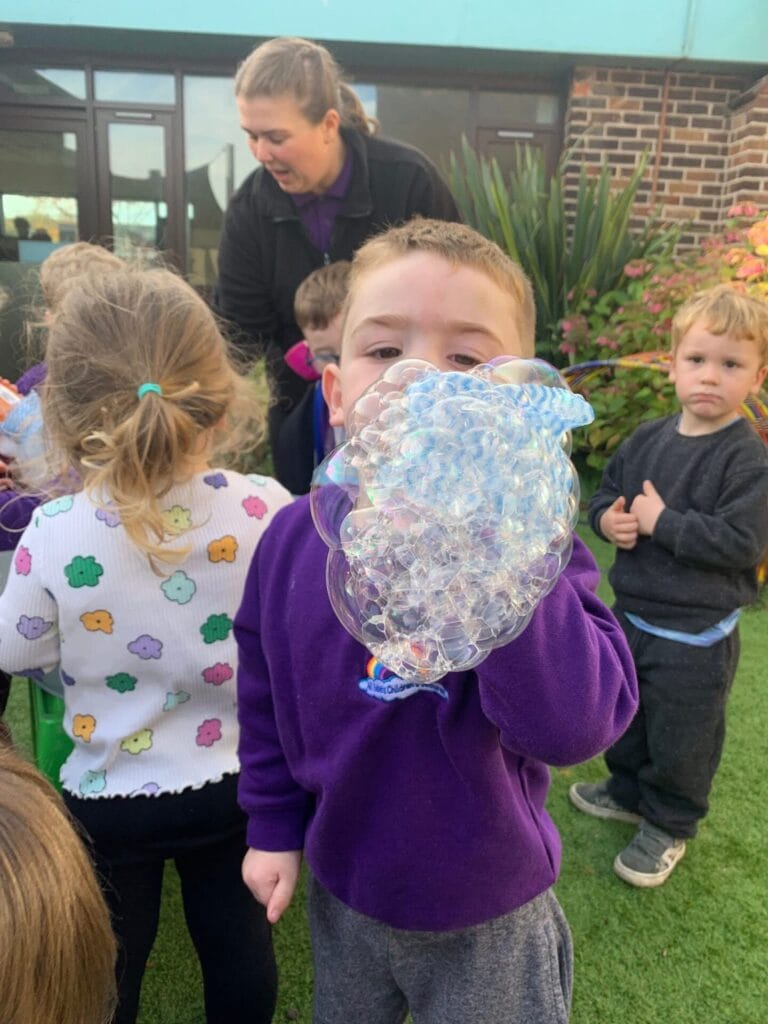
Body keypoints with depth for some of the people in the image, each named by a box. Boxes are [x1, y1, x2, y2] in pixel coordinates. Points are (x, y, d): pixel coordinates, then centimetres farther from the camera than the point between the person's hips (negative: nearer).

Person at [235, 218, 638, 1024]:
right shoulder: (293, 539, -15)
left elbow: (575, 725, -40)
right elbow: (265, 692, 0)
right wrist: (273, 826, 5)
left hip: (488, 922, -3)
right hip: (340, 890, 4)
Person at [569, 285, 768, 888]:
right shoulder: (647, 439, 0)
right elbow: (606, 494, 10)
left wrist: (661, 521, -25)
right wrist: (608, 519, -12)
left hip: (695, 638, -6)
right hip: (633, 616, 6)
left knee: (681, 740, 13)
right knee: (626, 717, 25)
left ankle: (670, 826, 36)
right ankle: (628, 791, 50)